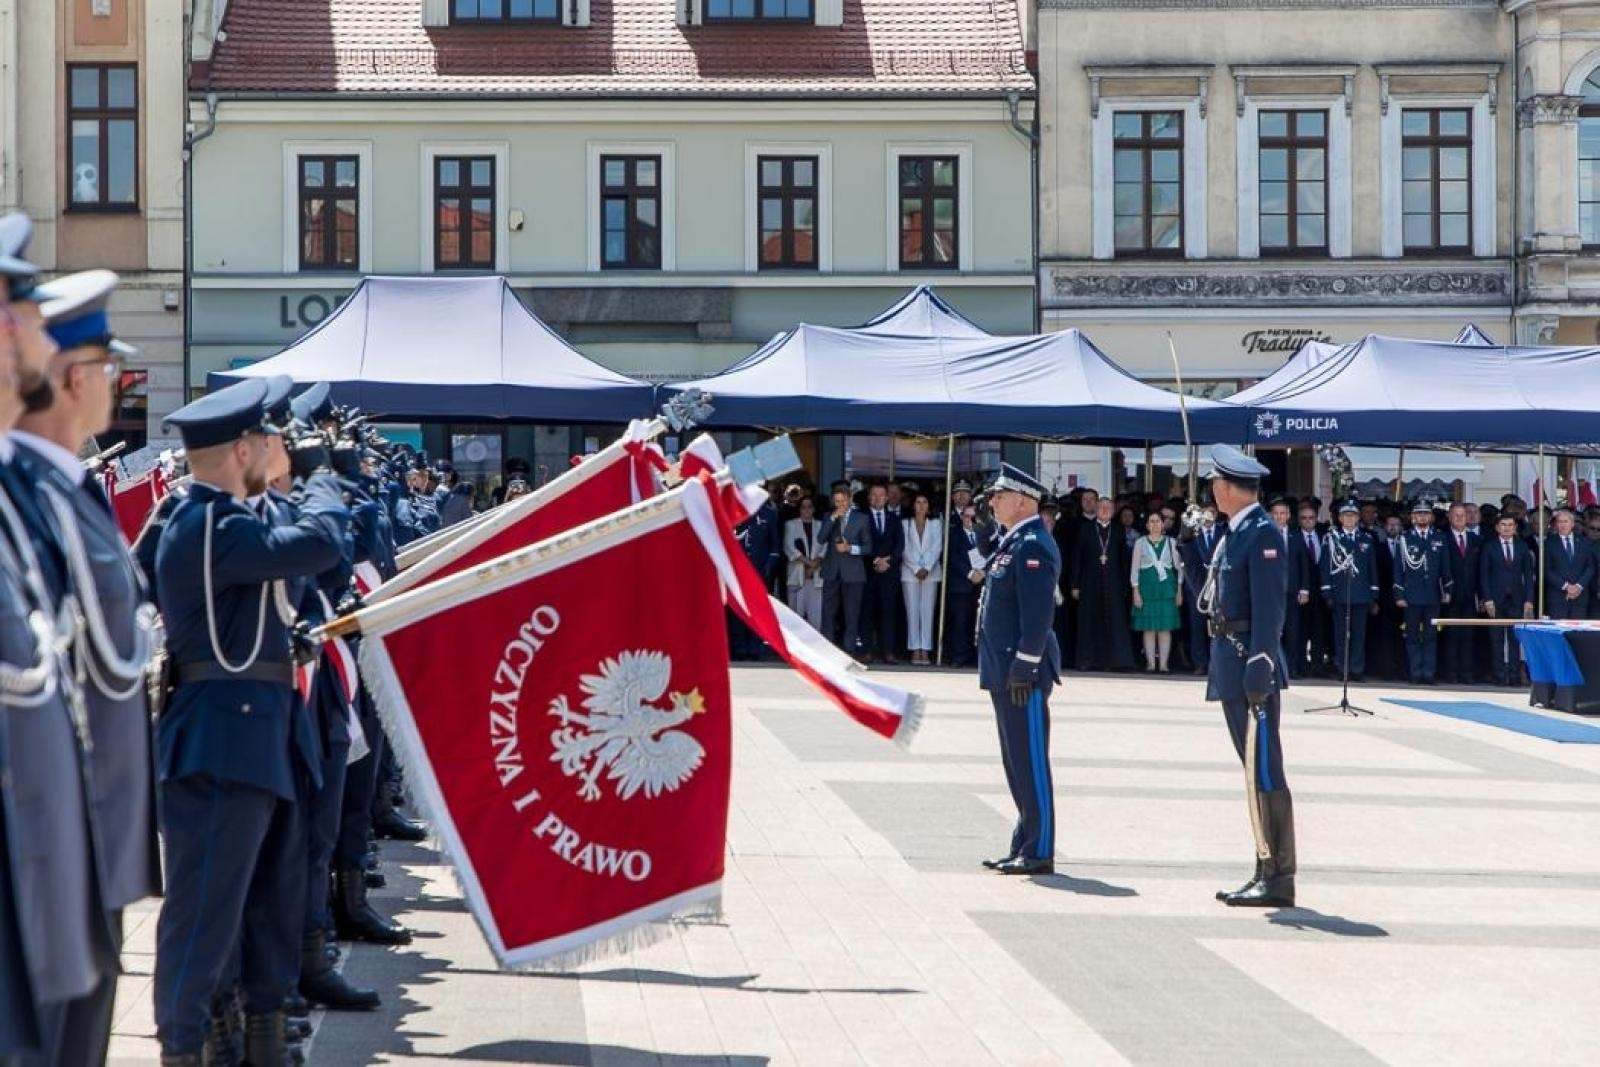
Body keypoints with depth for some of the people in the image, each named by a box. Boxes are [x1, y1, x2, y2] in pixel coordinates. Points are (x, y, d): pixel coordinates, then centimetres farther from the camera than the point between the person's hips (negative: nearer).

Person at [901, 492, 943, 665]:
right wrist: (916, 569, -8)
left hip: (931, 572, 0)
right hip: (910, 572, 0)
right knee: (912, 612, -3)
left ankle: (925, 651, -5)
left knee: (927, 612, -3)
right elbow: (905, 549, 1)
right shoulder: (905, 524, 7)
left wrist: (927, 569, -9)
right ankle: (915, 651, -3)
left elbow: (937, 548, 2)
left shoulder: (936, 524, 10)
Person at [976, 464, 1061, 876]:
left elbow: (1039, 613, -21)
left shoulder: (1033, 546, -14)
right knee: (1016, 761, 14)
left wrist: (1024, 667, -23)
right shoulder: (1012, 543, 17)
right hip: (1004, 671, 10)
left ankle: (1039, 852, -1)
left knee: (1031, 761, -5)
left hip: (1023, 673, -10)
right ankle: (1024, 845, 21)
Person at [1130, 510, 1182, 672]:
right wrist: (1136, 592, -3)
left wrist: (1179, 591, 5)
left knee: (1165, 628, -3)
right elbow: (1135, 569, 5)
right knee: (1149, 628, -1)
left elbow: (1178, 566, 10)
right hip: (1147, 587, -1)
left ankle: (1163, 663, -1)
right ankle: (1151, 663, 3)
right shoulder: (1141, 543, 6)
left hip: (1166, 587, 1)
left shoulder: (1170, 542, 9)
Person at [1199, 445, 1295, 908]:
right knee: (1255, 771, 13)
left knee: (1264, 772, -6)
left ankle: (1279, 879, -1)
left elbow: (1269, 608, -19)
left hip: (1250, 663, -10)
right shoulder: (1235, 533, 15)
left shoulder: (1262, 533, -14)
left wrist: (1258, 668, -23)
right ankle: (1267, 872, 19)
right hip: (1230, 663, 10)